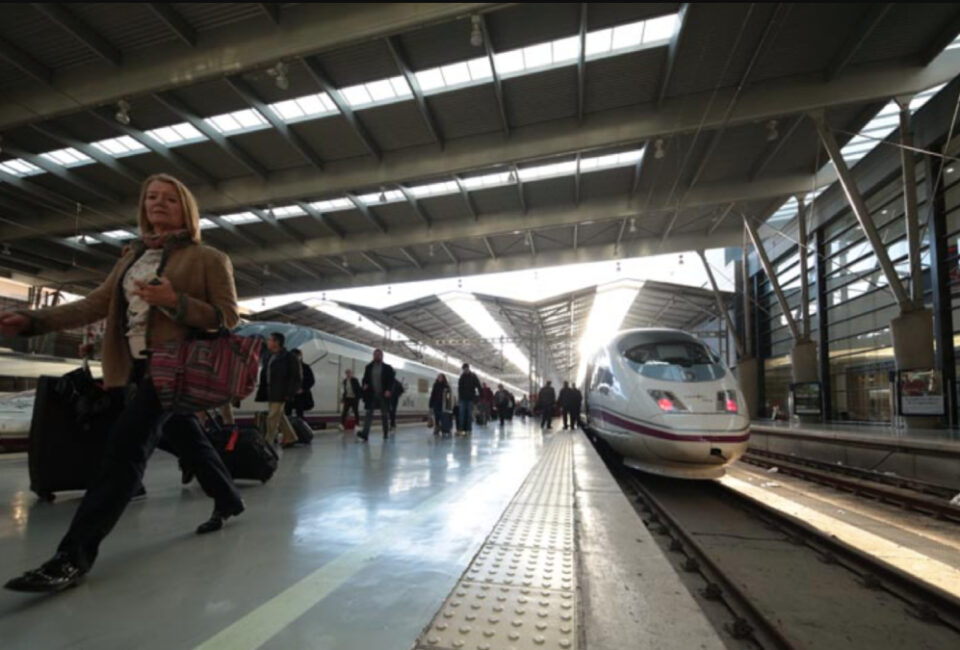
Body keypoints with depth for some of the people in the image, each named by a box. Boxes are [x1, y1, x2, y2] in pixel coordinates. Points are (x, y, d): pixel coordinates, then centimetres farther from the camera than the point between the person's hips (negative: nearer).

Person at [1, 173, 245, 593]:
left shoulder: (208, 259, -4)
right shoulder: (131, 257, 16)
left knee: (126, 444, -15)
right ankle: (228, 502, 32)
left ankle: (75, 554, -10)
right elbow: (96, 304, 8)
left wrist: (175, 302, -21)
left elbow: (229, 317, -10)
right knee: (186, 438, 15)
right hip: (135, 367, 7)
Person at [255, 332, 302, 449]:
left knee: (273, 417, -7)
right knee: (279, 416, 14)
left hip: (280, 393, -9)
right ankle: (290, 437, 26)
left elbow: (295, 377, -12)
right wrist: (262, 391, 10)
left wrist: (289, 393, -17)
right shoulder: (271, 357, 15)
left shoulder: (288, 357, -9)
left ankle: (267, 442, -1)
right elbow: (264, 375, 16)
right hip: (271, 391, 9)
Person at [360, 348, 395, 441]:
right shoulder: (369, 367, 8)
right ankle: (364, 434, -12)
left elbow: (392, 380, -3)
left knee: (385, 414, 9)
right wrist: (364, 385, -8)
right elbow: (365, 379, 14)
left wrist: (389, 390, -18)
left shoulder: (388, 368, 0)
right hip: (371, 394, 2)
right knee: (369, 414, -6)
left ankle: (386, 433, 22)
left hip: (383, 395, -1)